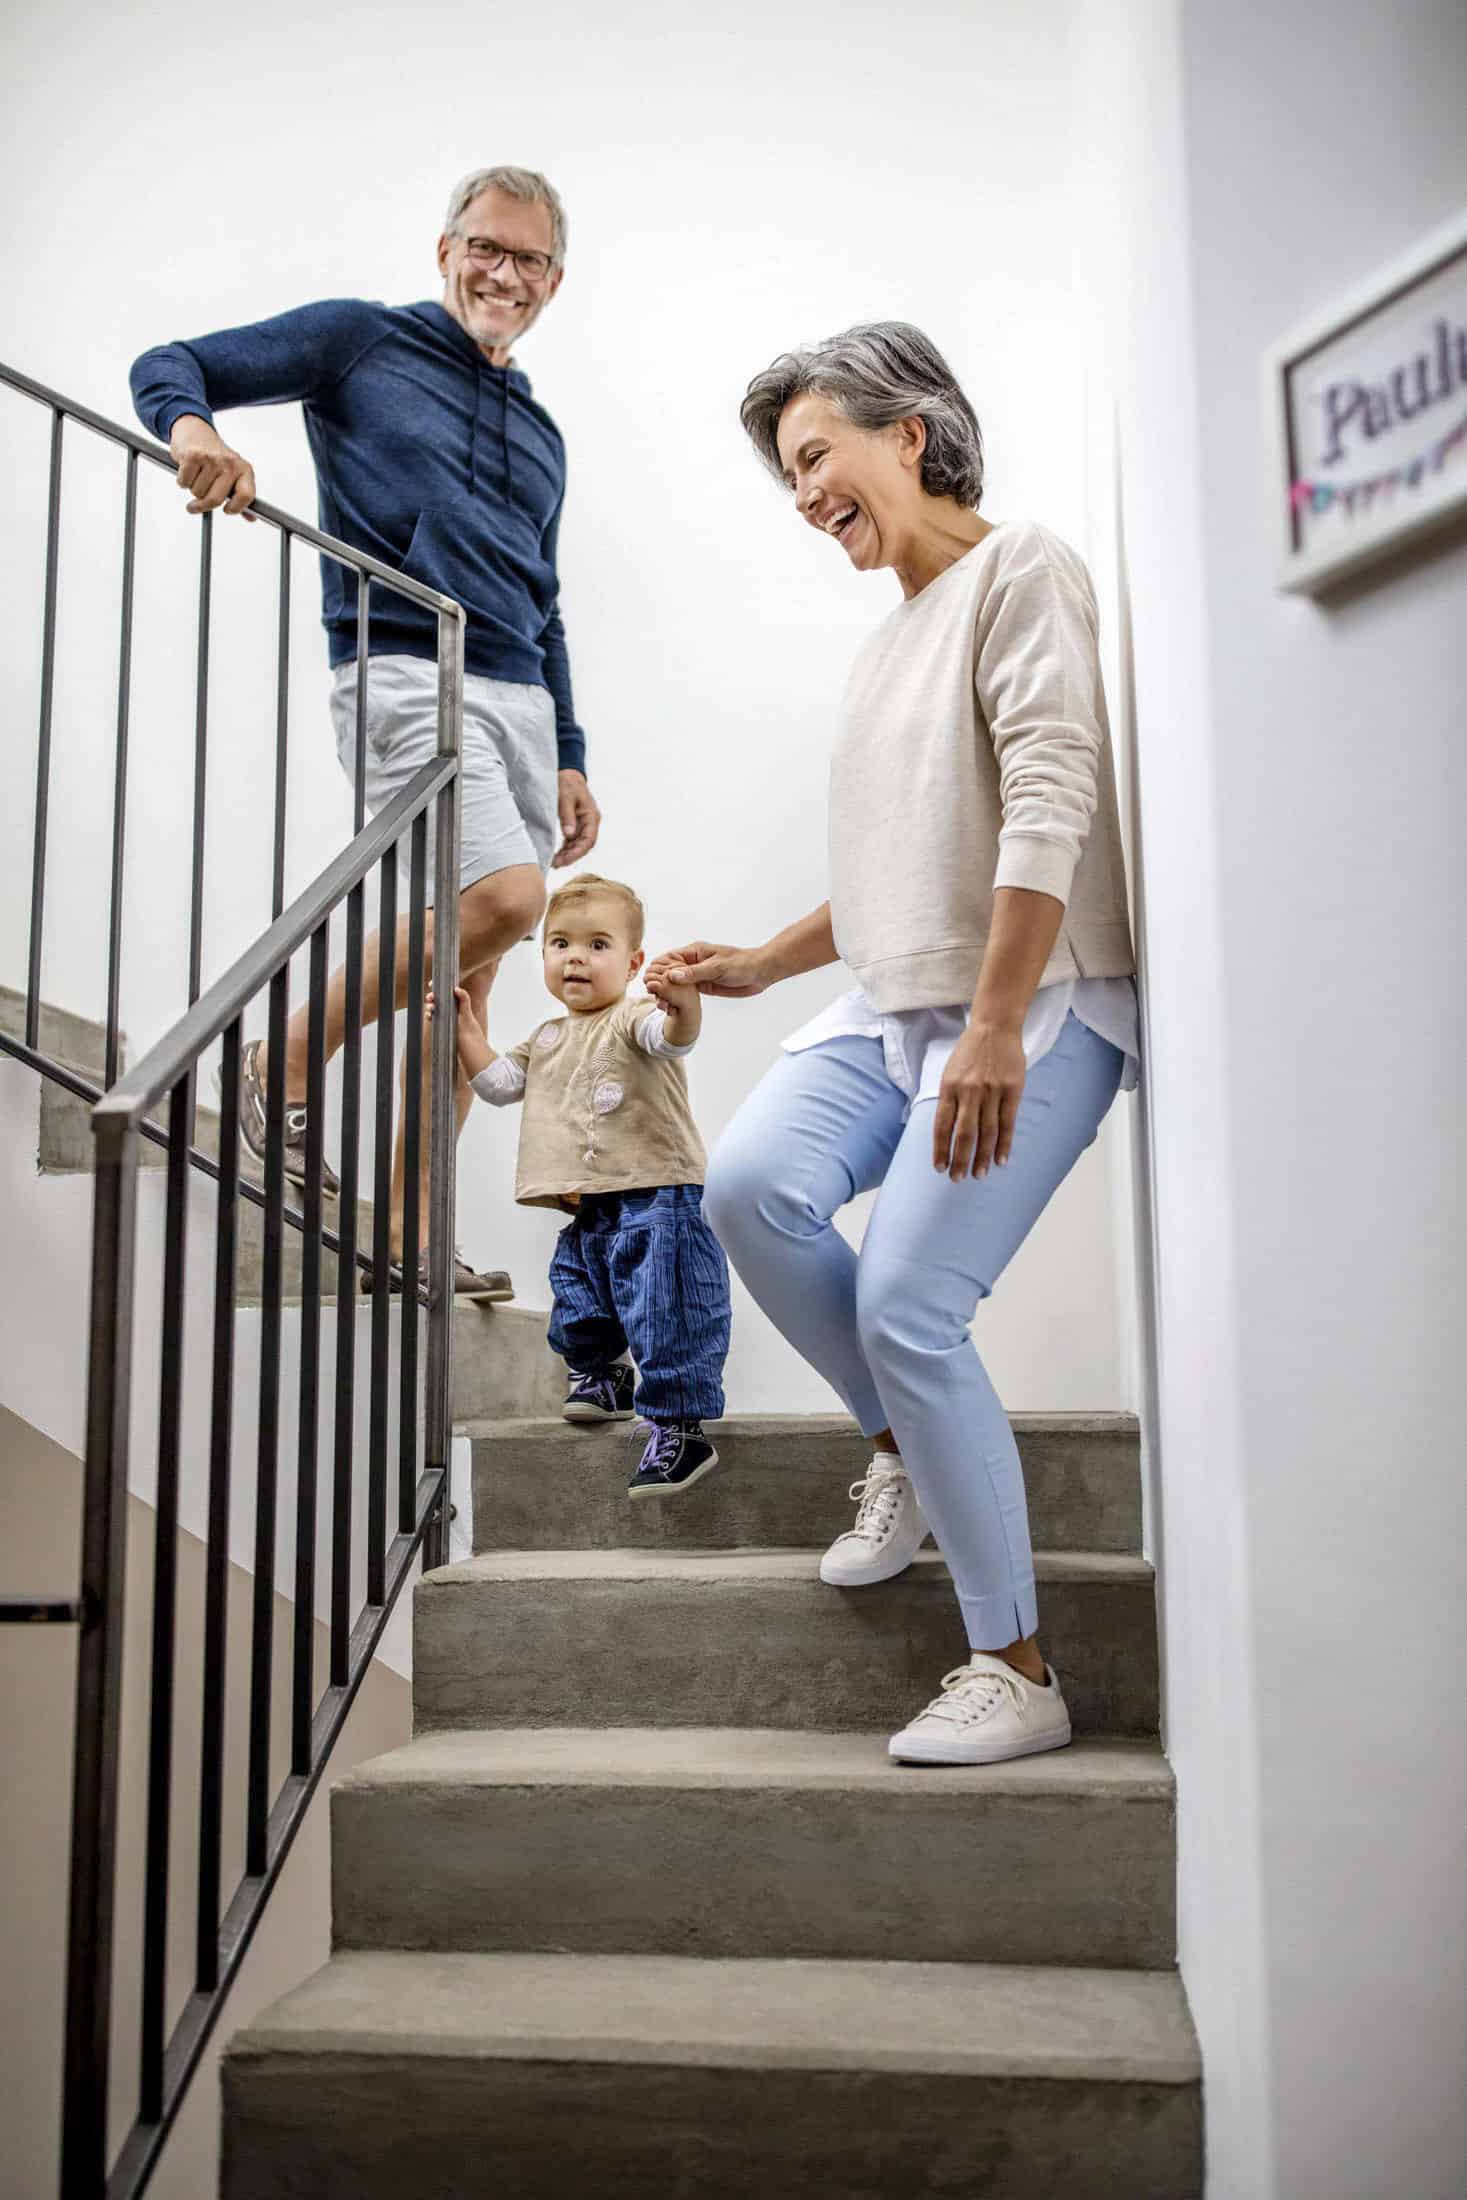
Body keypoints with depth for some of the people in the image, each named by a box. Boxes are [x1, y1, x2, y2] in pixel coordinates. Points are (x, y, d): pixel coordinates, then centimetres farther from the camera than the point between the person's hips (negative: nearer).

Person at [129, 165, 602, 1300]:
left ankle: (408, 1226, 9)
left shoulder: (540, 437, 24)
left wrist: (570, 760, 17)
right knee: (506, 896, -25)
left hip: (519, 697, 7)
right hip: (403, 671, -6)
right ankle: (285, 1064, -6)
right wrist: (193, 427, -21)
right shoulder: (361, 339, 7)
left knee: (467, 973, 2)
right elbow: (167, 365, 4)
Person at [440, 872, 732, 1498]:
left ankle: (679, 1428, -4)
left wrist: (683, 1010, -53)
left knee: (665, 1317, -12)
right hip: (590, 1212, 8)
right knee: (576, 1304, 18)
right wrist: (468, 1029, 19)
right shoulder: (548, 1038, 19)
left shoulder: (633, 1017, -8)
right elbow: (500, 1084, 26)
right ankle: (605, 1377, 44)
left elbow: (668, 1036, -30)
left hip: (656, 1196, -8)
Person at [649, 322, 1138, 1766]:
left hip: (1037, 1007, -7)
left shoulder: (1020, 570, -3)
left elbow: (1051, 805, -17)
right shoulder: (894, 634, 23)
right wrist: (765, 963, 20)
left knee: (906, 1307, -16)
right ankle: (904, 1453, 6)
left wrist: (998, 1026, -24)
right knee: (751, 1185, -17)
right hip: (893, 1002, 7)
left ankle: (1017, 1674, -1)